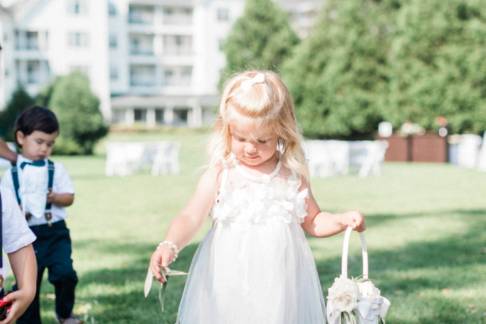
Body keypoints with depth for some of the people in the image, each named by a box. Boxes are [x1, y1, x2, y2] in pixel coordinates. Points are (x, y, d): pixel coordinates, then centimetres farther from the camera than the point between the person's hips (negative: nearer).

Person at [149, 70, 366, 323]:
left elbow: (312, 222, 15)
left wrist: (343, 220, -3)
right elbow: (190, 218, -11)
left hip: (281, 281, 2)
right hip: (229, 281, -1)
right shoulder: (219, 175, -3)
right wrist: (170, 245, -30)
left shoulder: (292, 176, 4)